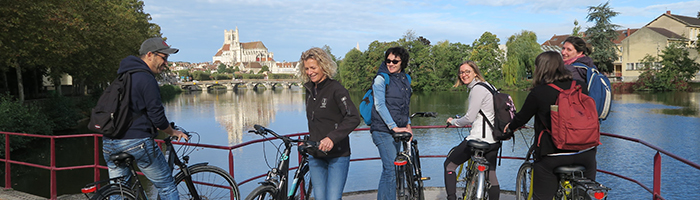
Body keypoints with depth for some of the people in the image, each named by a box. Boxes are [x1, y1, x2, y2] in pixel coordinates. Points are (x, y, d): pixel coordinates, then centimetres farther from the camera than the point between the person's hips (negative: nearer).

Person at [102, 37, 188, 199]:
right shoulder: (146, 79, -12)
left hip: (110, 143, 9)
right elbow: (156, 115, -13)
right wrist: (173, 132, 5)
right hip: (137, 142, -8)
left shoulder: (121, 75, 17)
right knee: (167, 187, 4)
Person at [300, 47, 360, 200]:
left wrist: (332, 137, -32)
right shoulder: (310, 89, 11)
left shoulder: (336, 89, -12)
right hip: (315, 156, 7)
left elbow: (353, 118, -23)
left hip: (337, 155, -6)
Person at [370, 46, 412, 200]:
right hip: (383, 130, -7)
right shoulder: (381, 79, -7)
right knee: (391, 170, -13)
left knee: (390, 170, 12)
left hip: (397, 130, 7)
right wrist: (394, 127, -20)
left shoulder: (405, 79, 14)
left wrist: (408, 124, 15)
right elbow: (380, 105, -14)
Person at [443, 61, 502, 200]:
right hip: (494, 140, 9)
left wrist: (453, 122, 0)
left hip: (479, 138, -9)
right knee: (491, 176, 15)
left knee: (449, 164, 6)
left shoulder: (477, 89, -14)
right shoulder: (489, 86, 15)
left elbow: (469, 118, -17)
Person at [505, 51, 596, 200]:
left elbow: (522, 118, 1)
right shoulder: (580, 86, 2)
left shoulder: (538, 92, -10)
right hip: (585, 154, 4)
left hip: (552, 157, -4)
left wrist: (510, 126, 23)